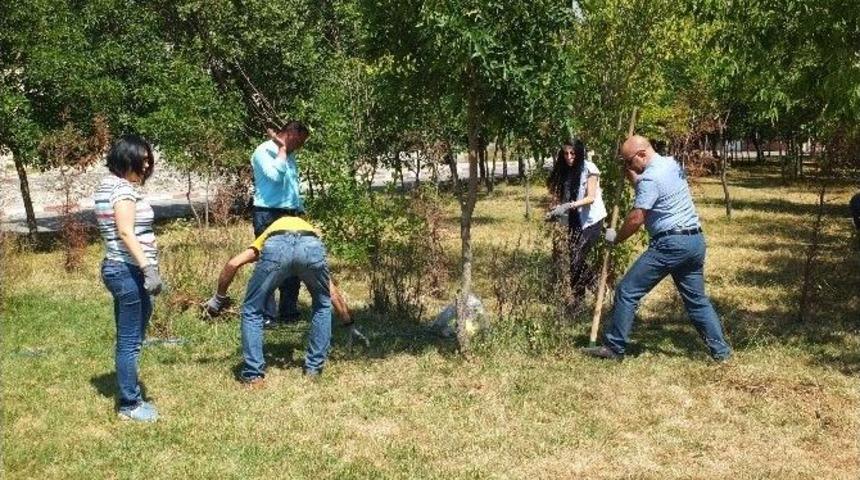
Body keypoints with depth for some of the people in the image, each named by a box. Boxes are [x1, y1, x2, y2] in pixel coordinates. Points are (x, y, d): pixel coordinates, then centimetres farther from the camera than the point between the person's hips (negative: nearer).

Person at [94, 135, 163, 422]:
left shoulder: (107, 185, 16)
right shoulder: (123, 188, -14)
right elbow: (126, 232, -24)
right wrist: (148, 268, -29)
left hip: (118, 268, 11)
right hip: (129, 271, -11)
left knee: (128, 340, 17)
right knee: (130, 342, -3)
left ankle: (129, 398, 26)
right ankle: (130, 405, 6)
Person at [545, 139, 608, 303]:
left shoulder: (589, 168, -13)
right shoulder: (565, 171, 5)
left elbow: (591, 198, -18)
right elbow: (564, 197, 6)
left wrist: (569, 206, -29)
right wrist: (556, 210, -12)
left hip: (591, 219, -6)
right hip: (575, 220, 6)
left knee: (576, 259, -11)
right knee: (575, 257, 3)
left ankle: (577, 299, -2)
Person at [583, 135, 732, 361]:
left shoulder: (650, 178, -15)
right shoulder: (672, 163, 13)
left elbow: (636, 219, -15)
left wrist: (616, 238, 0)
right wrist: (629, 172, 21)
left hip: (670, 244, -9)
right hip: (696, 241, 9)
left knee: (627, 291, 0)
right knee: (696, 299, 15)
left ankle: (614, 347, 5)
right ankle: (720, 350, 14)